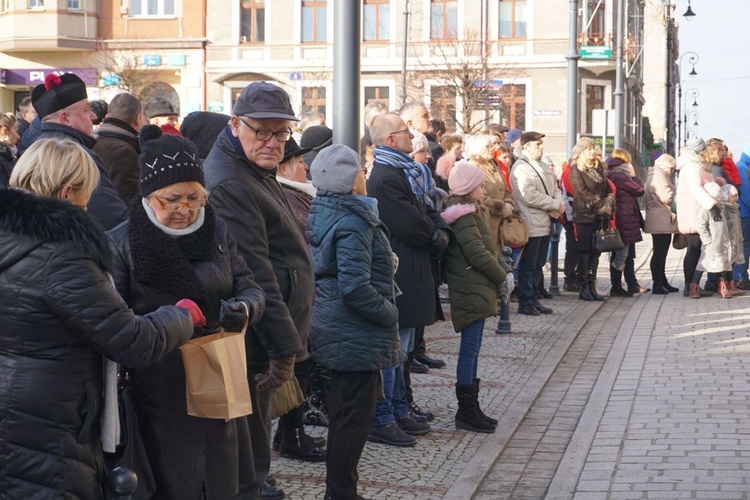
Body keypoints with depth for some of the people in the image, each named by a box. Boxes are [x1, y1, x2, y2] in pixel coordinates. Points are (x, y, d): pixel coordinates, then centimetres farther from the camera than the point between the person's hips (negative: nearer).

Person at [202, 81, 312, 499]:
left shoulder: (257, 173, 15)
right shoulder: (229, 184, -20)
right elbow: (254, 275, -24)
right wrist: (284, 347, -22)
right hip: (254, 346, -11)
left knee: (251, 452, 19)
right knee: (249, 459, -2)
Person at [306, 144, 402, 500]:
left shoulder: (322, 213, 8)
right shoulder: (352, 221, -20)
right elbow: (356, 287, -27)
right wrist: (390, 313, -13)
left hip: (335, 332, 10)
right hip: (357, 336, -10)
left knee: (344, 411, 19)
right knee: (355, 415, 0)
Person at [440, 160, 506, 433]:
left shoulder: (471, 212, 15)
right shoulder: (464, 216, -17)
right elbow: (478, 254, -21)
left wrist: (498, 276, 7)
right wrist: (502, 277, -9)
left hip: (475, 290, 10)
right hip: (472, 290, -10)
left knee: (471, 349, 13)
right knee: (470, 349, -6)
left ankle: (470, 407, 19)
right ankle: (466, 411, -1)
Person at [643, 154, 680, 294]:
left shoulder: (657, 176, 21)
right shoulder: (658, 178, -13)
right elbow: (667, 197, -24)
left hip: (662, 223, 11)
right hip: (662, 223, -11)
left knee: (661, 253, 14)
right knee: (659, 253, -7)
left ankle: (662, 283, 21)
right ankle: (658, 284, -5)